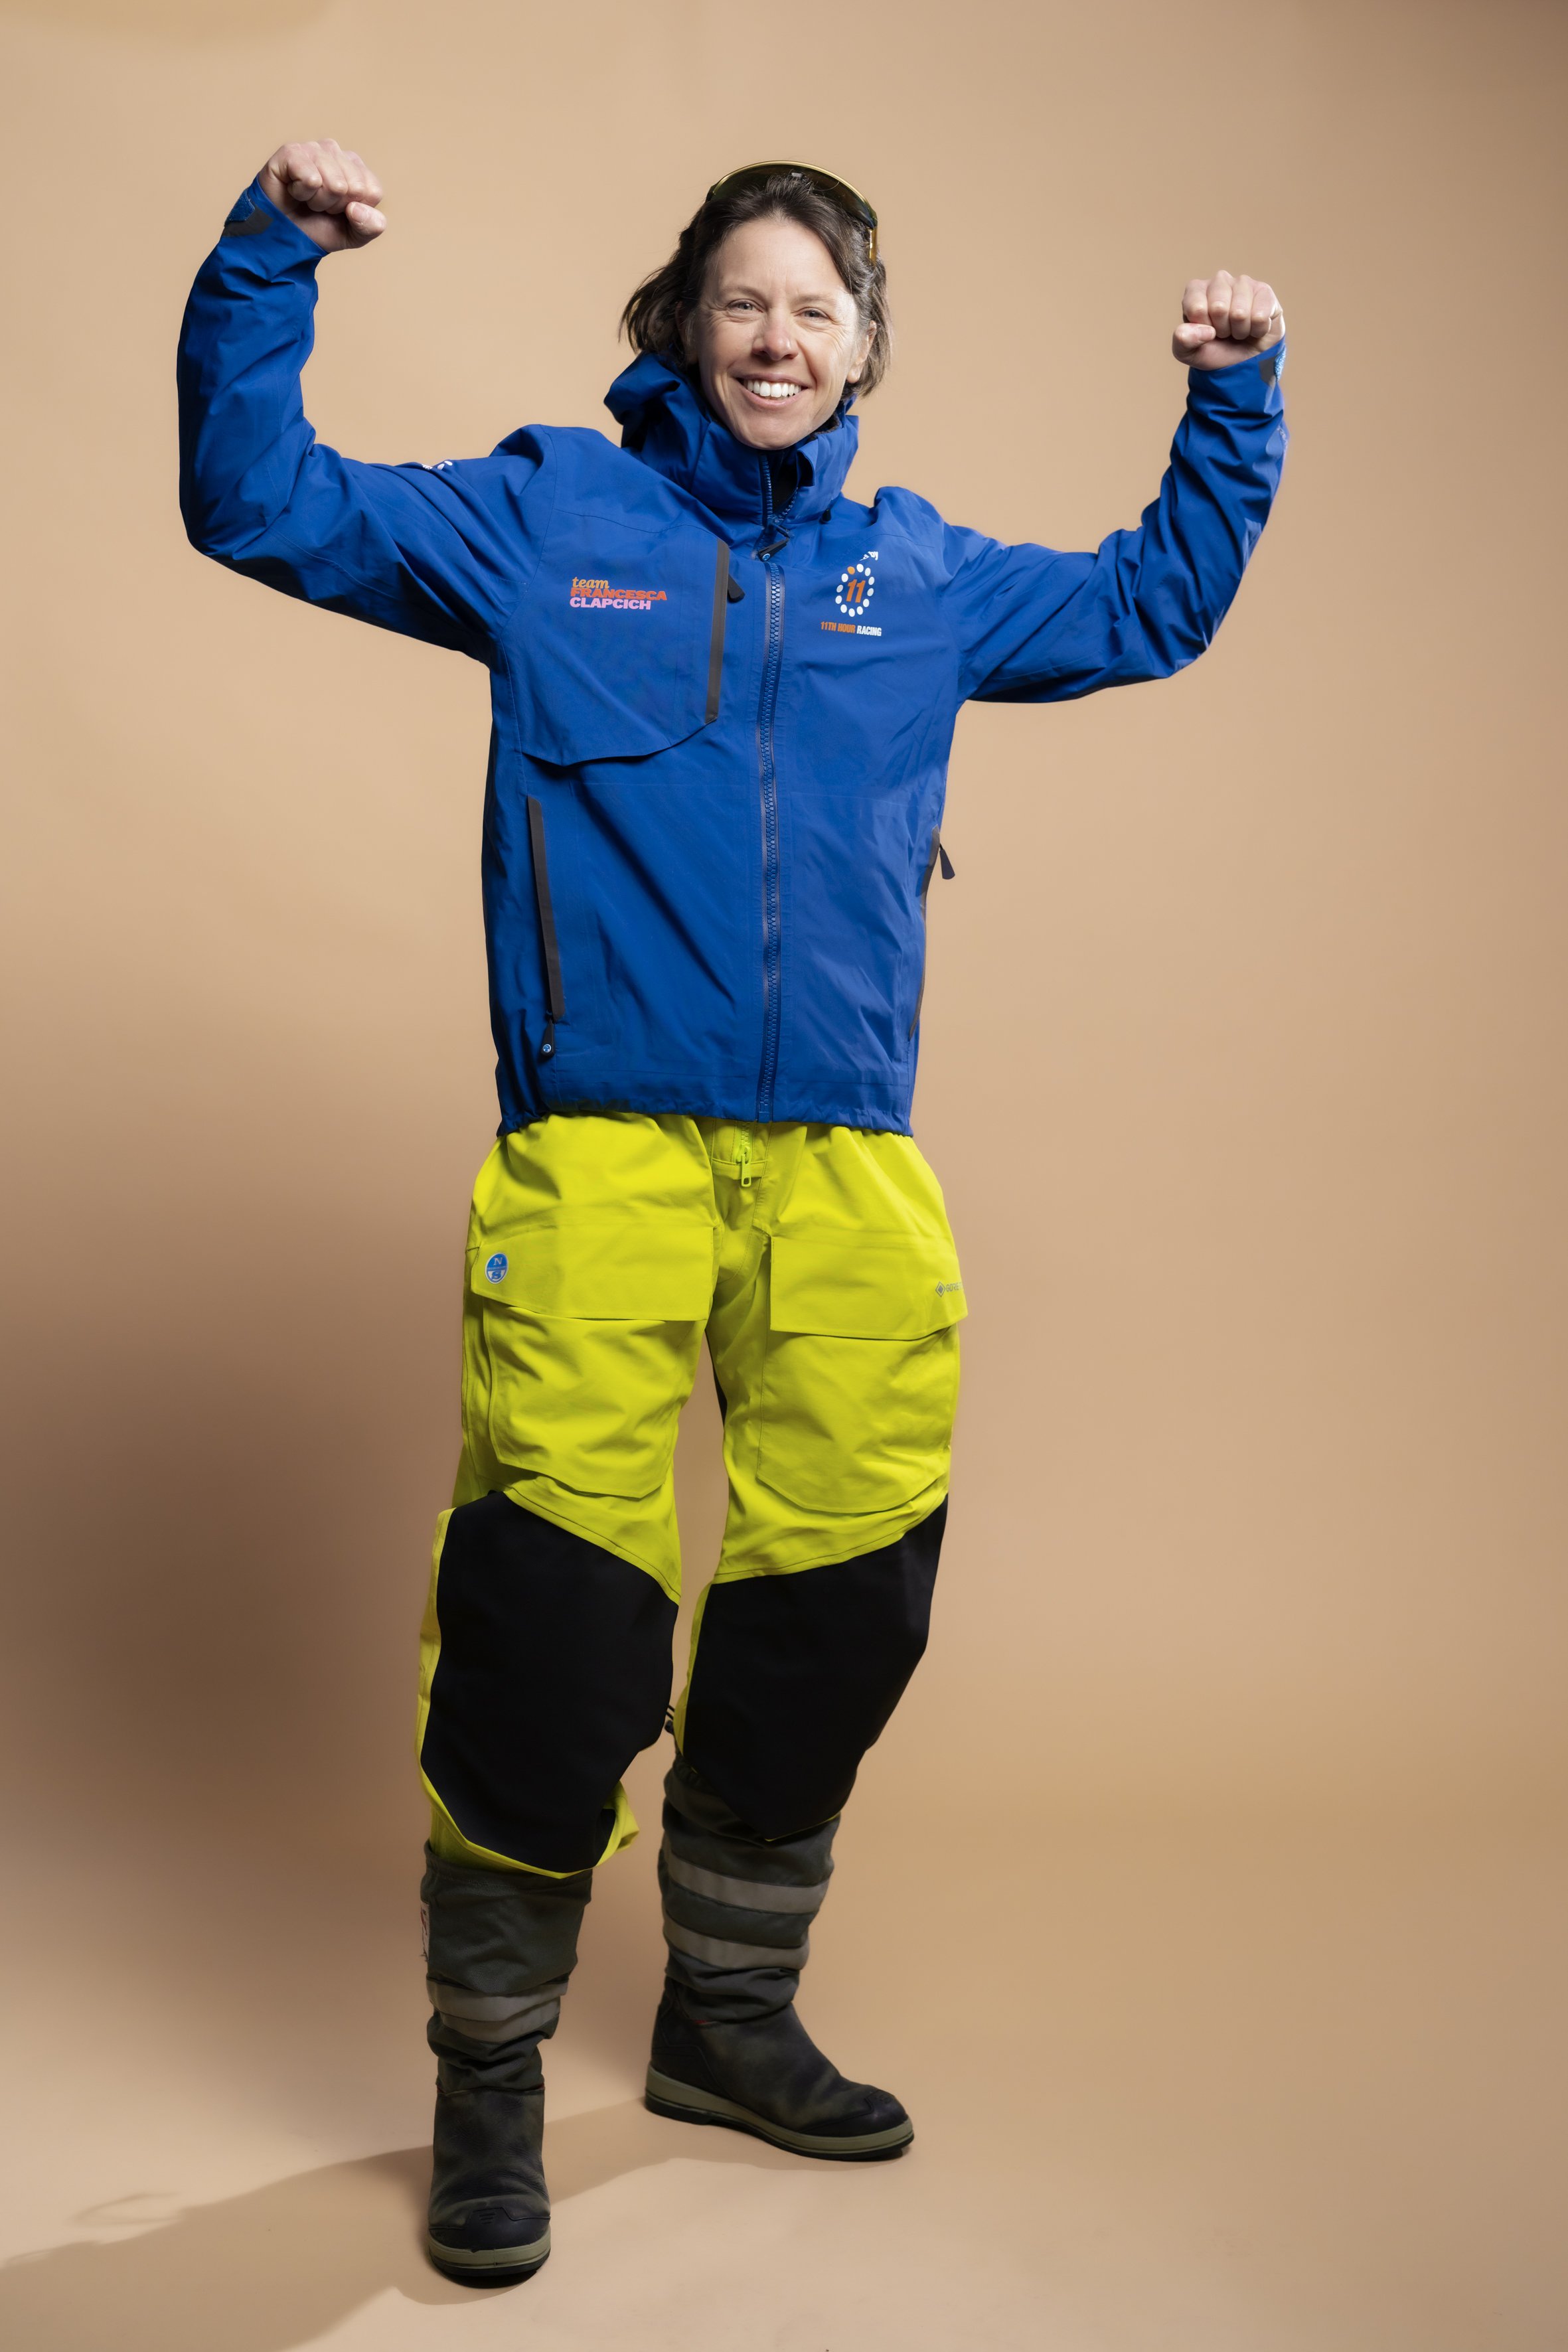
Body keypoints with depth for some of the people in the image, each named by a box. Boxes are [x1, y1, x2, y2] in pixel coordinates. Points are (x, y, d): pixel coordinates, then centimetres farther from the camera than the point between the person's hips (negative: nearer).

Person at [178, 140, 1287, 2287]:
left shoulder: (920, 573, 18)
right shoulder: (545, 519, 9)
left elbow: (1154, 605, 33)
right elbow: (260, 505, 7)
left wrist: (1231, 399, 25)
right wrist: (268, 262, -4)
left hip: (845, 1159, 4)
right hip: (597, 1145, -4)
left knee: (837, 1604, 8)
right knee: (555, 1600, -8)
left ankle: (729, 2017, 30)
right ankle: (490, 2073, 12)